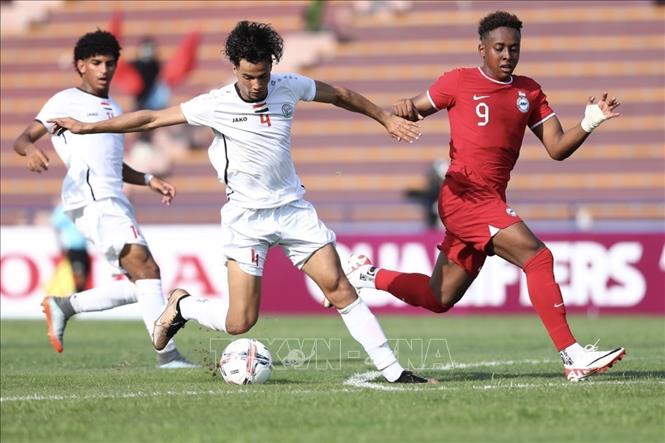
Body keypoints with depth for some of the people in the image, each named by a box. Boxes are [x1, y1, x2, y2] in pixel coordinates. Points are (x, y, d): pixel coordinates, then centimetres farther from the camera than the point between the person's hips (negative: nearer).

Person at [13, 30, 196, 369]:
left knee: (139, 285, 4)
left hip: (114, 202, 9)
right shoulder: (67, 101, 6)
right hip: (91, 199, -9)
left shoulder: (113, 109, 28)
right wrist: (31, 150, -26)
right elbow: (22, 139, -1)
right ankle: (167, 354, -29)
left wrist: (148, 180, 22)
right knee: (145, 267, -22)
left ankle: (64, 306, 15)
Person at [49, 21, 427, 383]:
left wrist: (387, 119, 20)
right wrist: (86, 128, -4)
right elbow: (152, 119, -6)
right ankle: (182, 307, 23)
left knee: (338, 285, -9)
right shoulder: (216, 105, -11)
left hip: (293, 208, 3)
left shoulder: (289, 88, -4)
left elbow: (340, 95, 14)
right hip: (246, 217, -2)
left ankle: (391, 369, -4)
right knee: (240, 322, -7)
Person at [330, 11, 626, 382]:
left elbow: (557, 148, 11)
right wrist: (406, 109, -16)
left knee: (439, 298, 13)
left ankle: (368, 275, 33)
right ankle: (573, 357, -22)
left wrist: (588, 124, -7)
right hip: (464, 195, -7)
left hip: (490, 202, 7)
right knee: (538, 257, -21)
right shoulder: (460, 81, 2)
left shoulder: (529, 91, 15)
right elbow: (415, 110, 8)